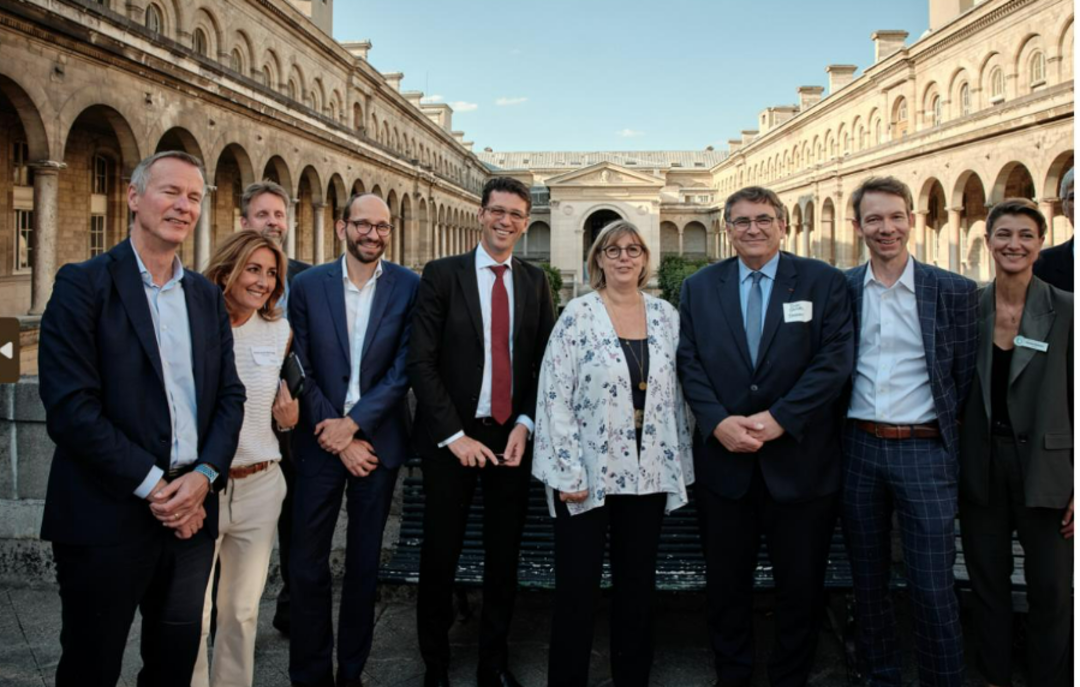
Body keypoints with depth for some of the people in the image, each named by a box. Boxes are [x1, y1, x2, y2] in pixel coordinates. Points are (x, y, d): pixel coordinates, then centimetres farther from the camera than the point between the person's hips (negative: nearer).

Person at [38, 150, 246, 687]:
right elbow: (70, 405, -15)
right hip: (108, 516, -5)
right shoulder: (84, 284, -6)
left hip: (190, 514, 5)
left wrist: (203, 476, -7)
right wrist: (152, 484, -16)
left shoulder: (207, 296, 11)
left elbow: (230, 396, 8)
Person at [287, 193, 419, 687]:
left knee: (364, 563, 11)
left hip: (377, 438, 0)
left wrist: (353, 423, -14)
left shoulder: (409, 287, -1)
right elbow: (300, 369, -2)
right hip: (322, 440, 0)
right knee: (308, 565, 4)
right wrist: (335, 435, -8)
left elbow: (404, 369, -6)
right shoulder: (308, 285, 0)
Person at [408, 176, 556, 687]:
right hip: (452, 438, -3)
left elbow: (546, 362, 8)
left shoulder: (535, 281, 7)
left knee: (504, 555, 11)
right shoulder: (442, 274, -3)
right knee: (440, 555, 7)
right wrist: (454, 436, -12)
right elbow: (421, 362, -7)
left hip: (512, 437, 3)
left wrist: (524, 425, -5)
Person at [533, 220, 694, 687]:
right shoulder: (578, 314, -6)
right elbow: (554, 396, -9)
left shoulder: (666, 315, 6)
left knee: (638, 586, 13)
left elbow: (677, 396, 10)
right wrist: (567, 474, -14)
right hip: (589, 473, -4)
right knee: (577, 589, 4)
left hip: (649, 475, 4)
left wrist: (679, 467, 7)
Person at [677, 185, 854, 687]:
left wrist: (779, 418, -17)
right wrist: (718, 422, -13)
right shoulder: (698, 287, 7)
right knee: (725, 582, 13)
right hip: (724, 458, 2)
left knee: (801, 583, 10)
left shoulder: (823, 282, 0)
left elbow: (834, 360, -8)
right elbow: (690, 363, 2)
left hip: (800, 460, -1)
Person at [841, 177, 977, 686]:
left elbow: (965, 377, 3)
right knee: (868, 582, 13)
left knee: (933, 590, -2)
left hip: (923, 450, -2)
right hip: (858, 448, 3)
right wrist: (835, 431, 4)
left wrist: (943, 432, 2)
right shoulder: (839, 290, 4)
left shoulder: (954, 291, -1)